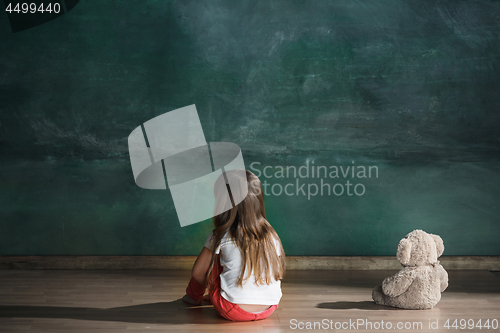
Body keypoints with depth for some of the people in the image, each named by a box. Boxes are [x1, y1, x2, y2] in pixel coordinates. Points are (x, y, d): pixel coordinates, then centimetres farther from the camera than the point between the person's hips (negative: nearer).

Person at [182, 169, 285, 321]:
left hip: (233, 311, -4)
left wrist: (211, 288, 22)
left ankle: (193, 295, 37)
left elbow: (198, 272, 0)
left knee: (211, 256, 15)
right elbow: (279, 273, 11)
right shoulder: (271, 235, 1)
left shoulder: (221, 236, -8)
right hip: (269, 309, 4)